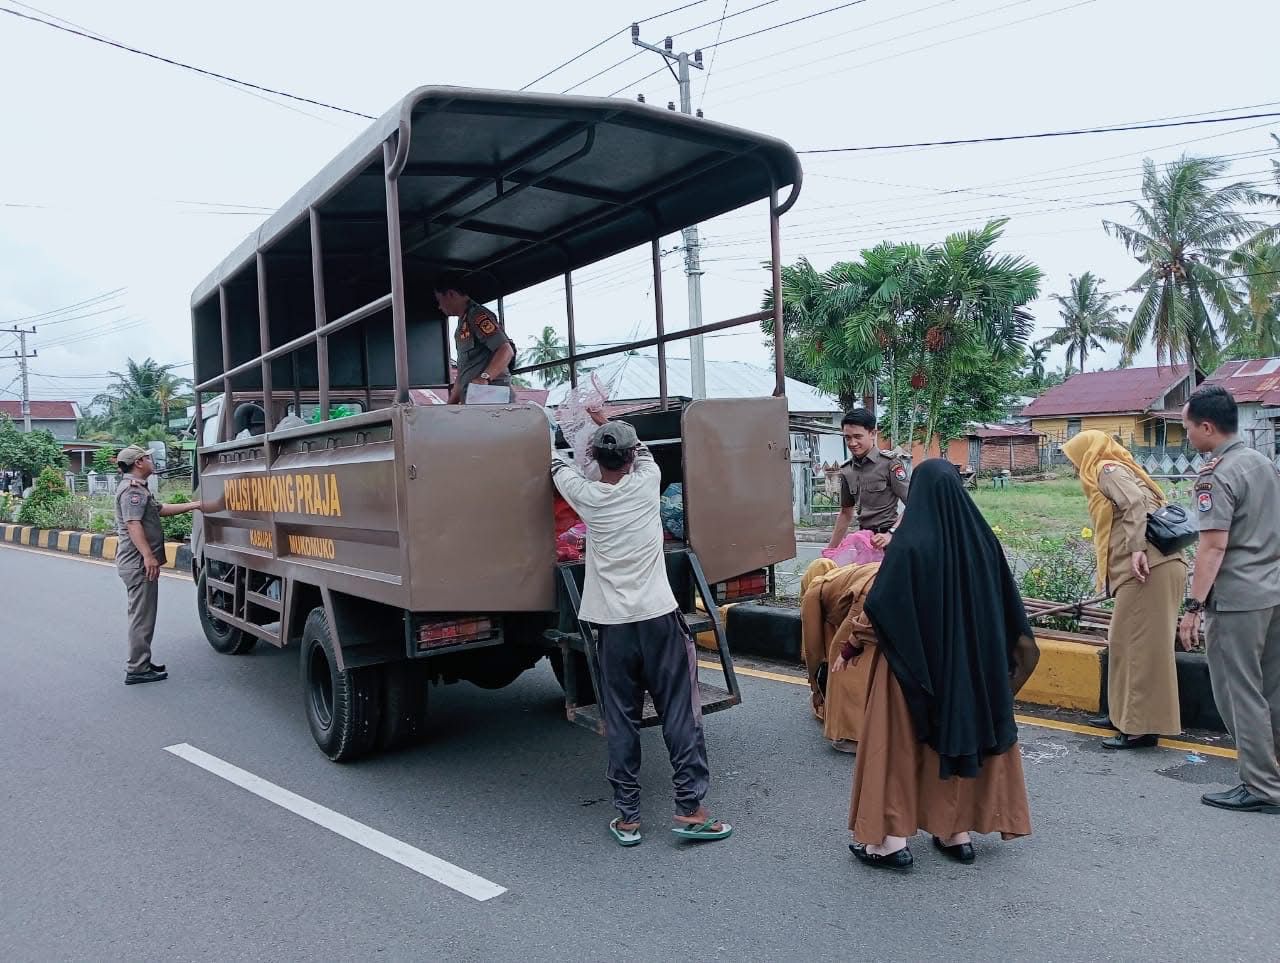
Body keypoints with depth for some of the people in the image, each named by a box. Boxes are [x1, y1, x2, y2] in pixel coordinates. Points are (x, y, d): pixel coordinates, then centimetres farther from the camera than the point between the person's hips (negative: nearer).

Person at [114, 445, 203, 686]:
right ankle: (136, 670, -3)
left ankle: (141, 662, 26)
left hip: (139, 563, 11)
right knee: (142, 616, -7)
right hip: (139, 563, -11)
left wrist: (194, 505, 23)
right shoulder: (132, 489, -14)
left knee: (142, 615, 17)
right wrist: (148, 555, -27)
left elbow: (161, 509, 23)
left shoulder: (138, 488, 19)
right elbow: (133, 524, -23)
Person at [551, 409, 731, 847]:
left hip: (612, 625, 1)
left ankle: (627, 816, 15)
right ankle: (690, 809, 8)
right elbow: (643, 452, 22)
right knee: (680, 714, 5)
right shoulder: (646, 483, -2)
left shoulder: (586, 496, -1)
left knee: (620, 721, 8)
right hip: (659, 617, -1)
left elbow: (560, 466, 22)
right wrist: (609, 422, 37)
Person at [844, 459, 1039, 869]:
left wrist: (851, 649, -3)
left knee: (899, 742, 7)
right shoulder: (981, 538, -4)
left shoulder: (910, 543, -19)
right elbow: (1007, 603, 6)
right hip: (970, 662, 5)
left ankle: (892, 838, 11)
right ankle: (958, 831, 27)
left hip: (913, 664, -5)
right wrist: (1018, 650, 20)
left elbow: (879, 604, -16)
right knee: (963, 731, 18)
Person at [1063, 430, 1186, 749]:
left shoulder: (1106, 470, -1)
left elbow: (1136, 503, -18)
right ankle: (1131, 716, 23)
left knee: (1138, 646, -5)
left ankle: (1141, 728, -1)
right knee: (1132, 645, 16)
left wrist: (1137, 549, -25)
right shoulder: (1121, 469, 26)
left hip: (1147, 568, -10)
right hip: (1160, 565, 10)